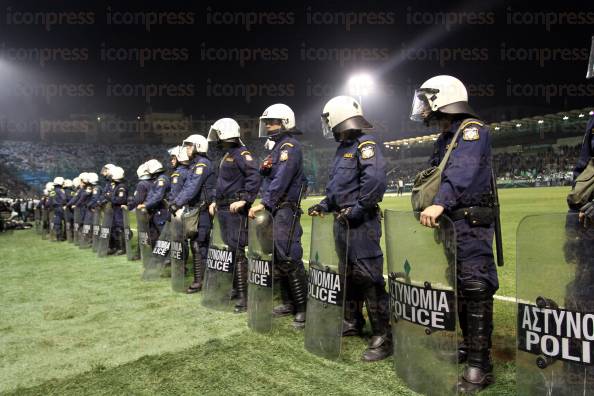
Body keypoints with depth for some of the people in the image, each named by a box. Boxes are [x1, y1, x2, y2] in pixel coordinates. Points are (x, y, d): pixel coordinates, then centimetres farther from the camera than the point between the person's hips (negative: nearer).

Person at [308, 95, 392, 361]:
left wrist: (356, 210, -21)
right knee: (348, 274, 18)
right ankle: (352, 322, 34)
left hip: (361, 222, -10)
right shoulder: (344, 147, 17)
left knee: (368, 276, -7)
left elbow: (375, 180, -25)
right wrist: (325, 205, 14)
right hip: (343, 220, 10)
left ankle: (383, 336, 3)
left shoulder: (365, 144, -11)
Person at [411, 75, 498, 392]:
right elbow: (432, 176, 17)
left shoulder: (472, 129, -8)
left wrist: (440, 203, -37)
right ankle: (470, 345, 27)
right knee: (458, 287, 13)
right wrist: (427, 208, 5)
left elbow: (462, 172, -25)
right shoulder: (444, 139, 19)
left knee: (475, 288, -7)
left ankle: (479, 365, 0)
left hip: (471, 222, -9)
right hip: (448, 221, 9)